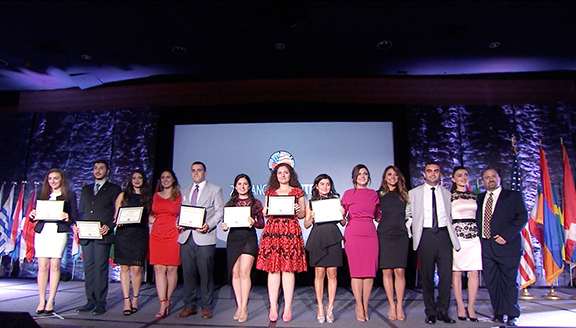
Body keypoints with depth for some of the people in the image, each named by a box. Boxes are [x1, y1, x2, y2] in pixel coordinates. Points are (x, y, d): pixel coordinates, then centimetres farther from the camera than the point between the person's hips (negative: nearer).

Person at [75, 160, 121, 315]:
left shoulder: (114, 189, 5)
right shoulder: (86, 190, 21)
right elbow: (81, 212, 20)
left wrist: (108, 226, -15)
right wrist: (76, 225, 2)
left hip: (102, 235, -5)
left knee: (100, 268, -4)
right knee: (88, 268, 7)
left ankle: (101, 303, 2)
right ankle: (90, 301, 16)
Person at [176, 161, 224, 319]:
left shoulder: (215, 190, 7)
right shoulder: (185, 191, 21)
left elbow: (219, 211, 1)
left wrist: (208, 225, -14)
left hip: (204, 237, -4)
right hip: (186, 236, 4)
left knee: (206, 273, 0)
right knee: (188, 272, 7)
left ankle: (207, 307, 12)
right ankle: (189, 306, 19)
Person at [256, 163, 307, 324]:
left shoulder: (297, 192, 13)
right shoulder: (269, 192, 18)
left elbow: (302, 215, 12)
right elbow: (265, 213, 18)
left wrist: (298, 210, -9)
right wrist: (265, 212, -4)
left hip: (290, 230, -1)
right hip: (272, 230, 2)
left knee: (288, 268, -4)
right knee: (273, 268, -2)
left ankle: (288, 307, 3)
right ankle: (273, 306, 6)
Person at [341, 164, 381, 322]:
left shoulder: (374, 194, 14)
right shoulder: (348, 193, 6)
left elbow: (378, 216, 20)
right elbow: (341, 215, 7)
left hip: (370, 233, 3)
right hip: (353, 233, -3)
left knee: (370, 270, 1)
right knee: (356, 270, -2)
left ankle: (365, 306, 12)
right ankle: (359, 305, 8)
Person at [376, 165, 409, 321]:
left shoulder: (403, 194, 13)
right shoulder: (379, 194, 8)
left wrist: (406, 227, 7)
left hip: (401, 235, 1)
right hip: (384, 235, -1)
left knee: (400, 271, -3)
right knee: (387, 271, 0)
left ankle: (399, 306, 7)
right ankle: (391, 305, 9)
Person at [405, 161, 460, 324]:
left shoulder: (447, 193, 15)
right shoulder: (413, 193, 9)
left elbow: (450, 216, 18)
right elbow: (407, 215, 11)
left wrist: (451, 232, 6)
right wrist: (412, 230, 0)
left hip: (444, 235, 2)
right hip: (425, 236, -1)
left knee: (446, 274, -2)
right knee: (427, 276, 3)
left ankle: (443, 311, 13)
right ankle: (430, 312, 15)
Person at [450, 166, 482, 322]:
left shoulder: (474, 196, 15)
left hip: (474, 235, 4)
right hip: (456, 235, -3)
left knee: (474, 272, 0)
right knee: (456, 272, -1)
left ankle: (471, 307, 10)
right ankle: (460, 307, 10)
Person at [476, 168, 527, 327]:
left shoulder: (513, 196, 4)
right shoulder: (479, 199, 16)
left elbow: (523, 217, -6)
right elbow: (477, 220, 16)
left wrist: (506, 235, -15)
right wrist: (479, 238, 0)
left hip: (507, 245, -4)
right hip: (486, 247, 4)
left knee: (509, 281, 2)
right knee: (491, 282, 6)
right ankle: (499, 313, 17)